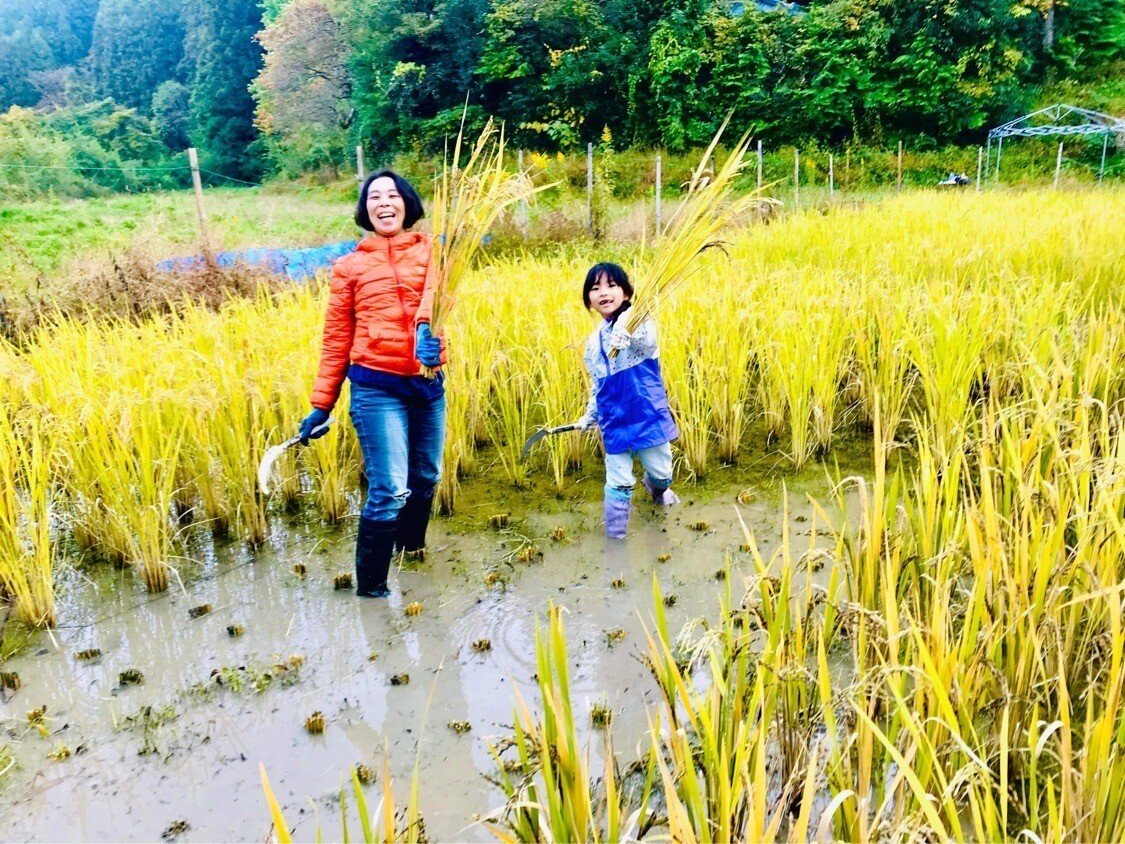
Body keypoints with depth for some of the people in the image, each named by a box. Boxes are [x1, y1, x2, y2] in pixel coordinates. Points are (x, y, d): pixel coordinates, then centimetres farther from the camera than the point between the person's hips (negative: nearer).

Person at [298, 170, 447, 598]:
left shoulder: (430, 250, 7)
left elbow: (435, 290, -15)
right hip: (376, 387, -2)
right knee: (390, 490, -8)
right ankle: (370, 586, 8)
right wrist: (320, 405, 4)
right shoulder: (350, 266, 6)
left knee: (426, 479, 15)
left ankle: (414, 552, 41)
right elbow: (336, 339, 7)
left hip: (428, 383, 3)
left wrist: (426, 326, -38)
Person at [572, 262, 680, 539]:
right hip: (613, 422, 3)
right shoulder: (593, 341, 7)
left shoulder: (639, 321, -11)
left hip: (648, 415, -3)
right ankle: (615, 538, 18)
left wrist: (629, 332, -58)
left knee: (661, 471, 15)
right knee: (618, 483, 5)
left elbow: (648, 341, -37)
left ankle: (657, 488, 51)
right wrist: (589, 416, 18)